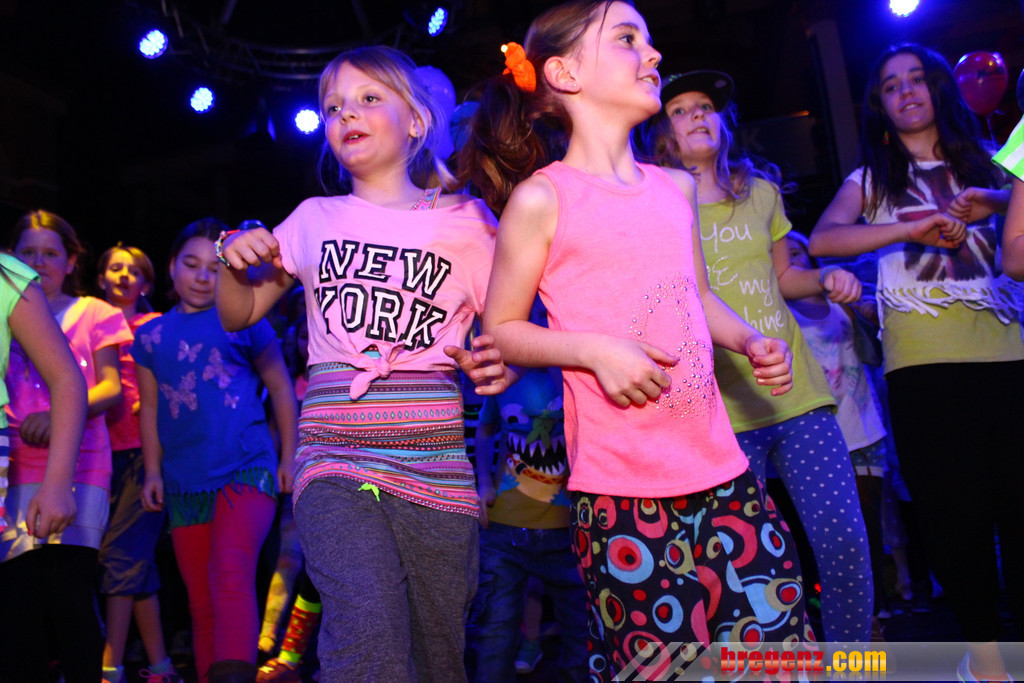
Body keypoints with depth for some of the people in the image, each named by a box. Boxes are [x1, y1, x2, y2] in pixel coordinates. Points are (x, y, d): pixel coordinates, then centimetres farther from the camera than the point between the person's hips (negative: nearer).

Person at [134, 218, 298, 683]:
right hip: (184, 484, 4)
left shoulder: (245, 321, 3)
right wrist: (153, 471, 9)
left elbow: (280, 389, 5)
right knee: (201, 603, 10)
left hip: (246, 471, -4)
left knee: (231, 576, -24)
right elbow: (150, 406, 16)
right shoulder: (150, 335, 12)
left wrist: (288, 459, 1)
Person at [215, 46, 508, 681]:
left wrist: (497, 366, -14)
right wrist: (233, 263, -1)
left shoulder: (466, 223, 7)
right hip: (336, 462, 0)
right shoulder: (316, 219, 13)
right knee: (369, 627, -24)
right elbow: (238, 316, 19)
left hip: (436, 468, 0)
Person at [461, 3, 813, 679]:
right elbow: (501, 330, -1)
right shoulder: (541, 198, -5)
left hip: (723, 468, 6)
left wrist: (754, 343, 6)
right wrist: (593, 350, -16)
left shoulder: (677, 186, 12)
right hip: (621, 490, -5)